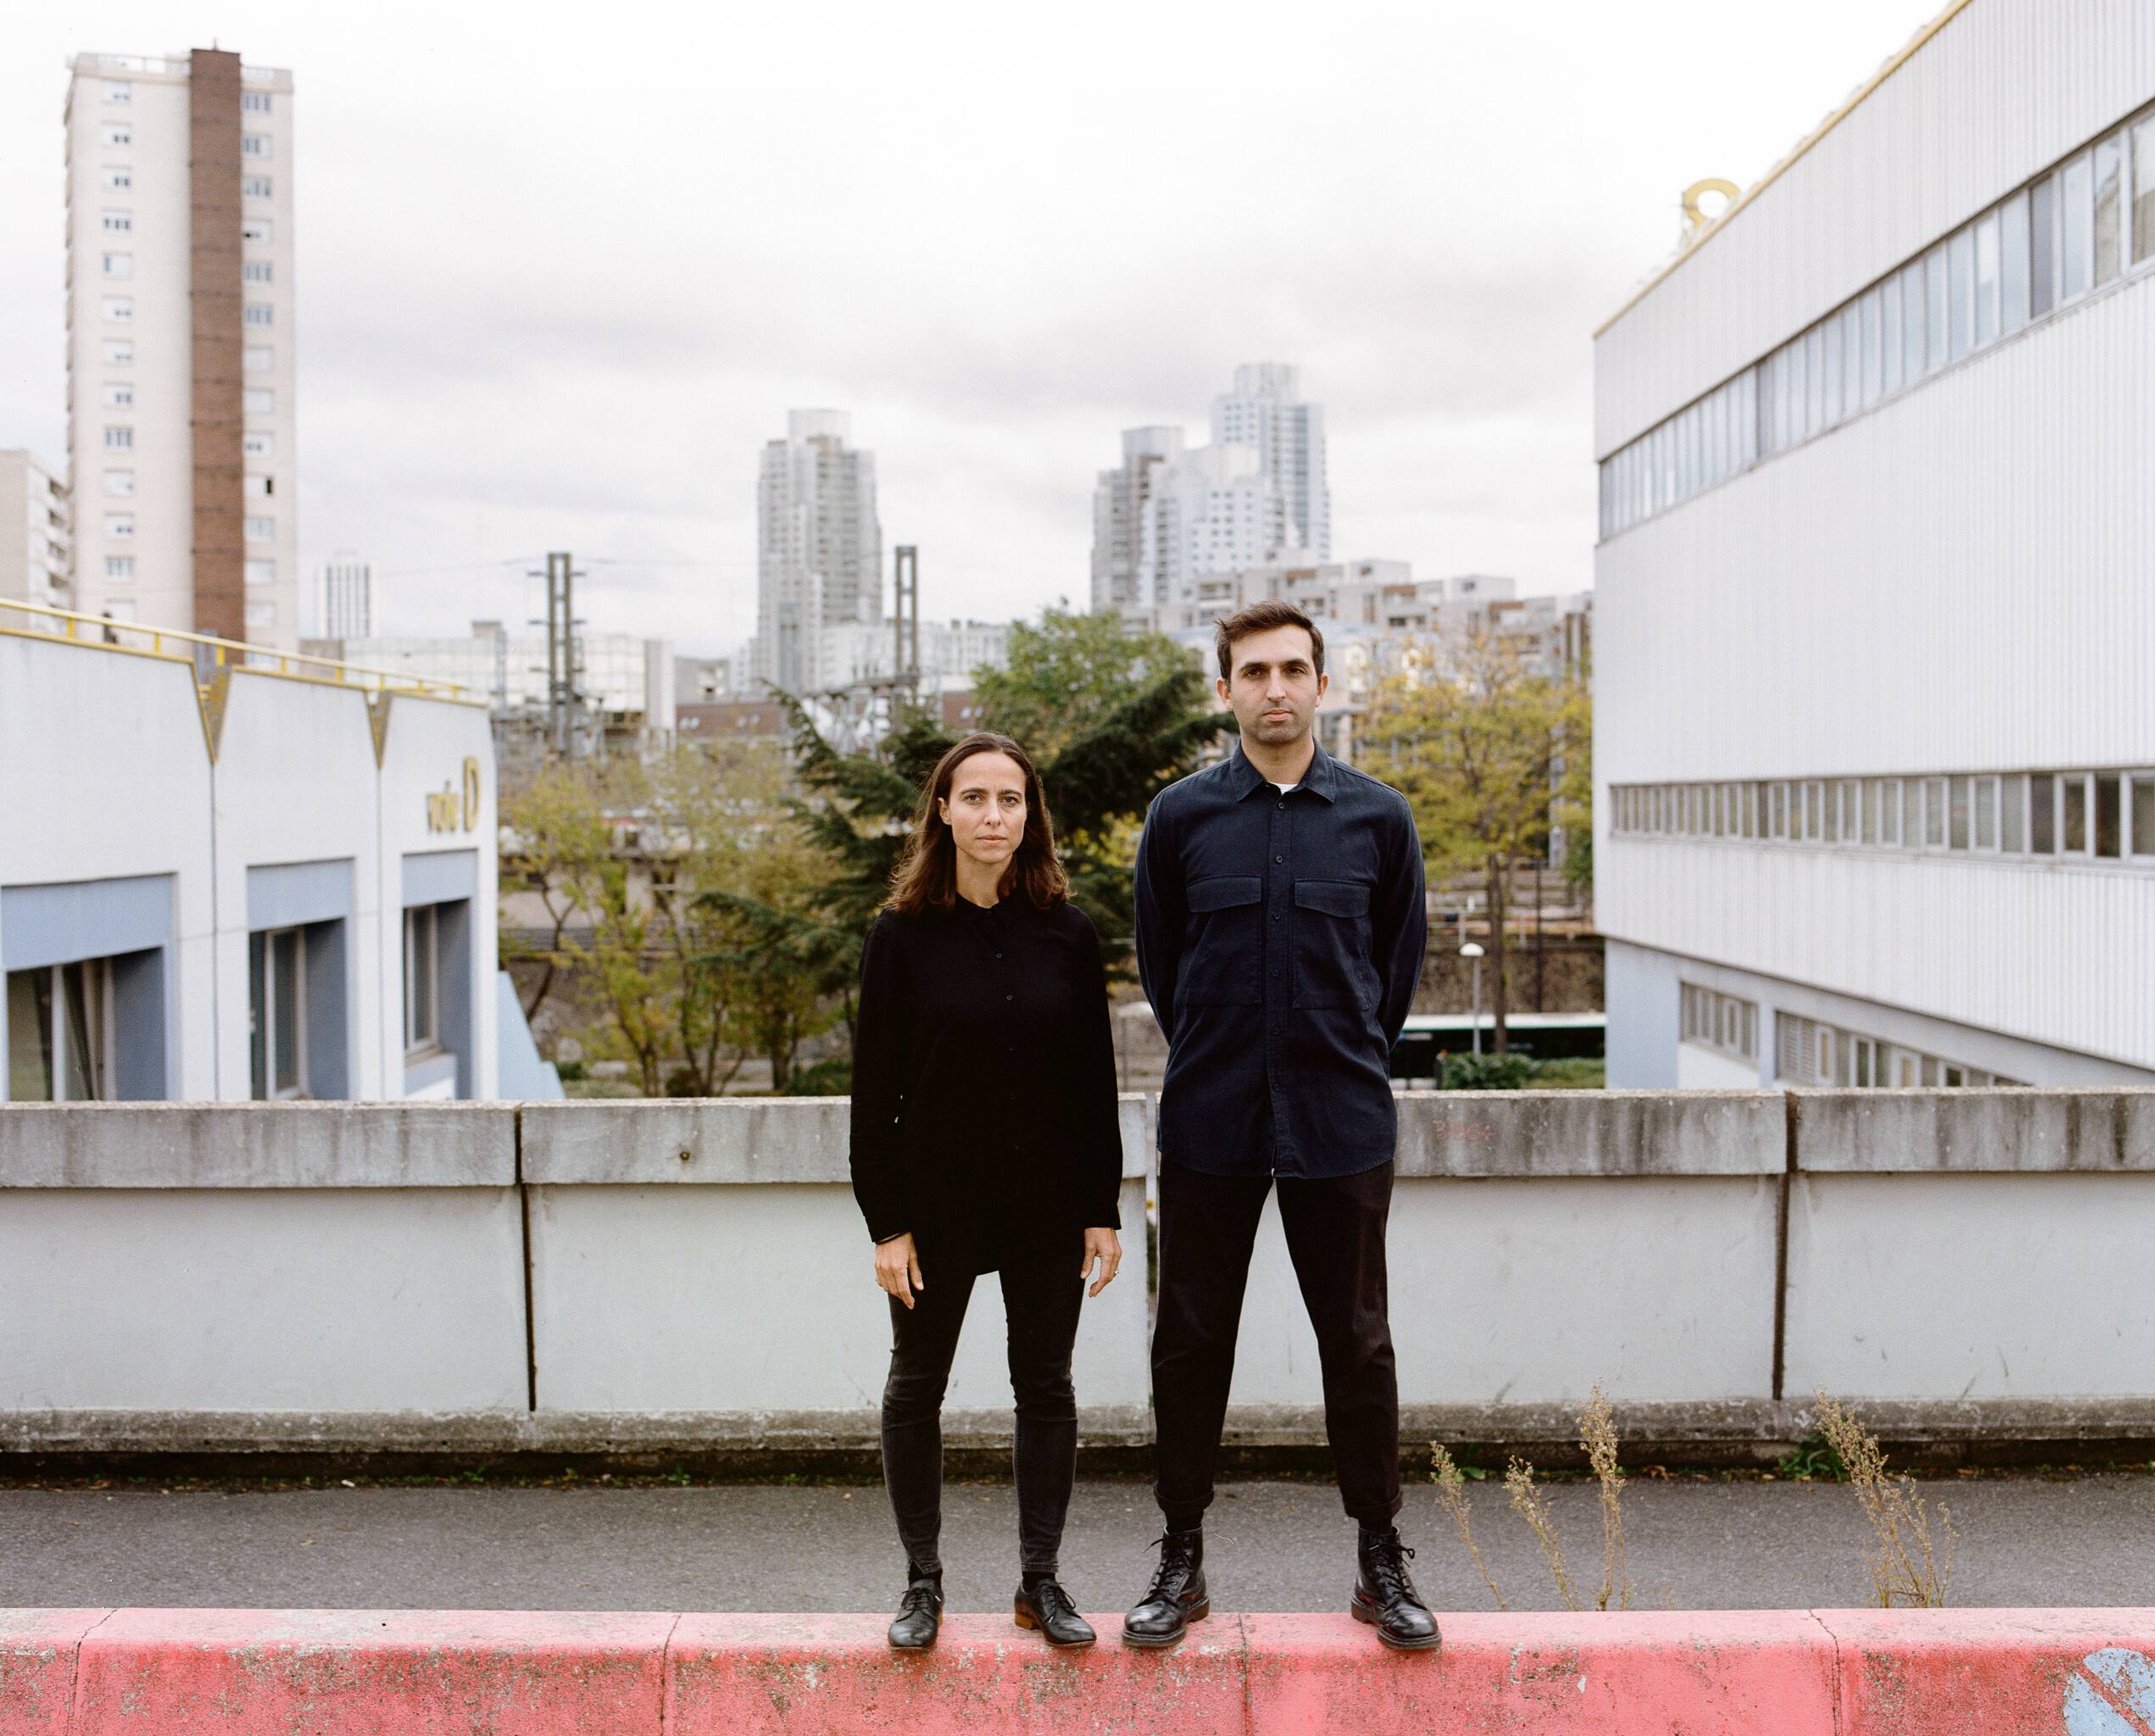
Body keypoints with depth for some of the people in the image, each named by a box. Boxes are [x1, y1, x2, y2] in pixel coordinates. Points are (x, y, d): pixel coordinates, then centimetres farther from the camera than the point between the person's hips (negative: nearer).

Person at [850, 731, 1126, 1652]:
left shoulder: (1067, 935, -1)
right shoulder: (903, 935, -6)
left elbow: (1095, 1082, 2)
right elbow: (875, 1090, -5)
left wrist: (1101, 1210, -1)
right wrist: (887, 1222, -9)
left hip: (1047, 1206, 1)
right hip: (937, 1204, -1)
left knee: (1045, 1388, 9)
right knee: (916, 1388, 9)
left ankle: (1040, 1581, 24)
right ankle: (922, 1583, 25)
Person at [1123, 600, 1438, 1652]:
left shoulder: (1377, 818, 1)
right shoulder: (1181, 816, 0)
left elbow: (1400, 964, 12)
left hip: (1340, 1126, 0)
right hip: (1210, 1124, 0)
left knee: (1357, 1344, 7)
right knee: (1190, 1344, 8)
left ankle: (1381, 1562, 22)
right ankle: (1182, 1558, 22)